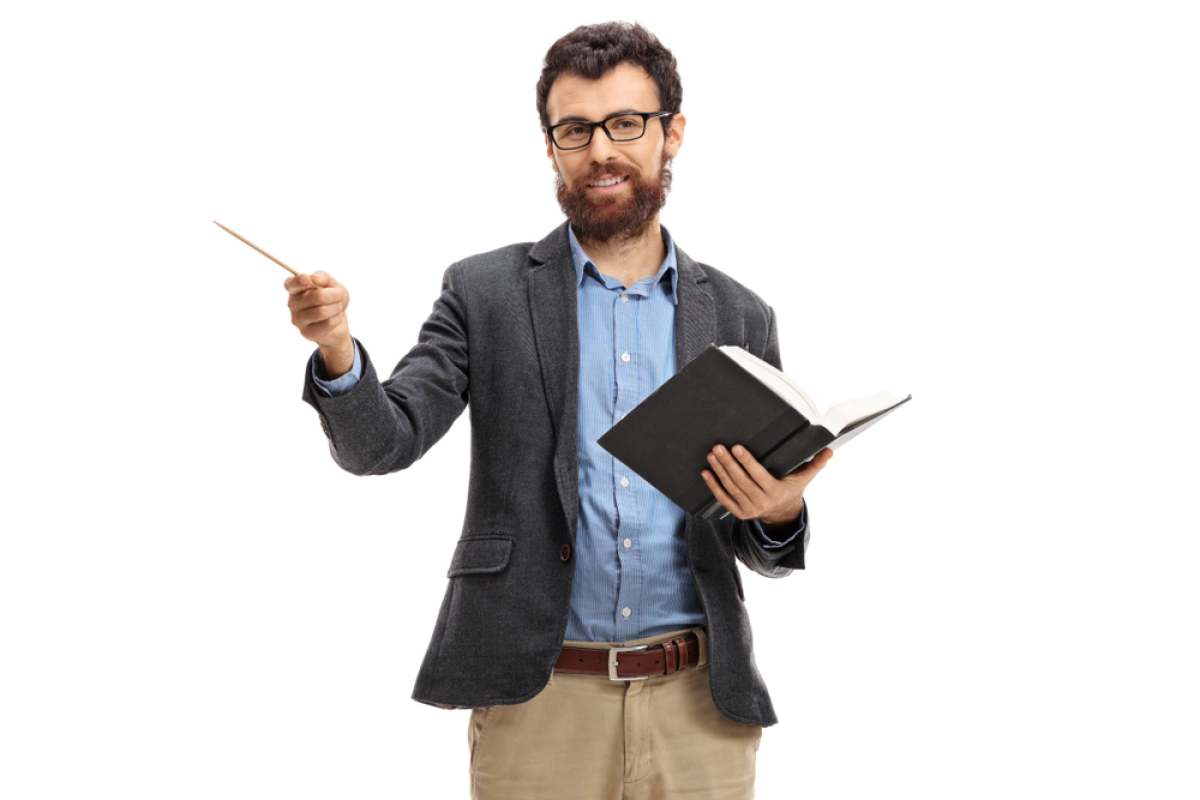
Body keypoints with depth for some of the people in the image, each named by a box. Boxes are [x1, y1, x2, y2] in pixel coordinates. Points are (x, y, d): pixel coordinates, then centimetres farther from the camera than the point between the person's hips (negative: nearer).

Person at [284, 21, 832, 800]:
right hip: (538, 706, -2)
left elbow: (761, 546, 10)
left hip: (701, 707, 2)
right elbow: (381, 443, -7)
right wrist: (337, 351, -26)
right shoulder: (485, 293, 2)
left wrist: (780, 514, -13)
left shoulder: (738, 317, 7)